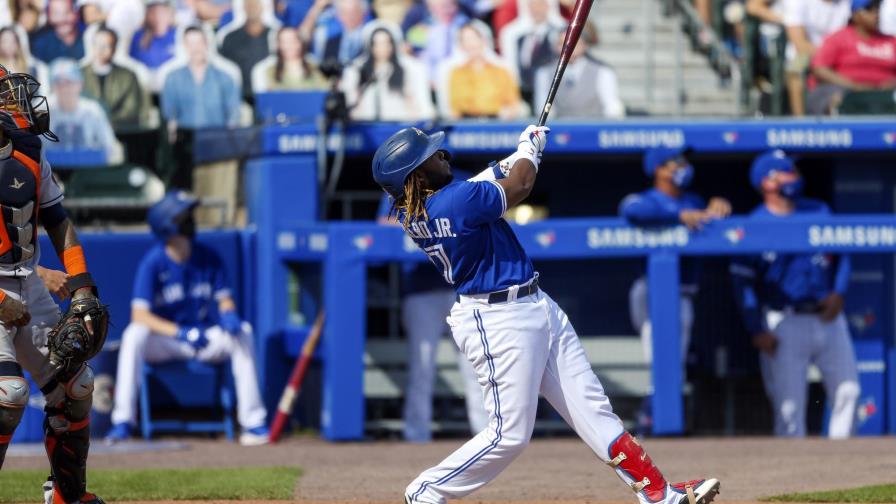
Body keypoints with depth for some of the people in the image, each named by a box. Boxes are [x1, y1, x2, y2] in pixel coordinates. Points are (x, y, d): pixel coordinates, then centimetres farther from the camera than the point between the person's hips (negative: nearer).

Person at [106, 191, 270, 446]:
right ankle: (122, 422, -32)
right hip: (163, 343, -3)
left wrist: (229, 315, -23)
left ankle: (252, 421, -23)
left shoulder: (208, 258, -3)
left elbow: (224, 300, 3)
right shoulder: (153, 263, -14)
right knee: (134, 335, -33)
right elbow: (140, 315, -22)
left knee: (241, 332, -23)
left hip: (204, 341, 3)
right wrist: (180, 332, -35)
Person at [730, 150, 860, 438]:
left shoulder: (818, 211, 11)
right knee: (788, 404, -5)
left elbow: (841, 254, 14)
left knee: (847, 390, 0)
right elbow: (742, 281, -7)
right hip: (784, 324, -5)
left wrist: (838, 292, -4)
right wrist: (756, 330, -15)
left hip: (827, 317, 5)